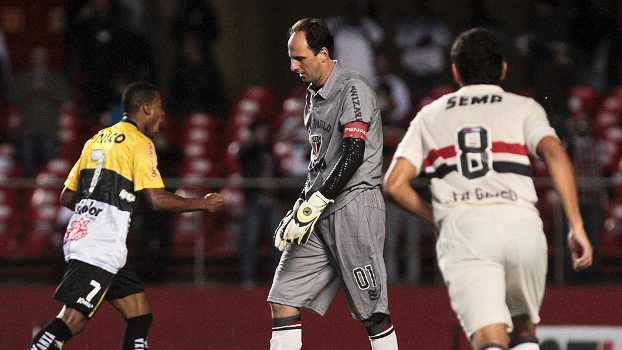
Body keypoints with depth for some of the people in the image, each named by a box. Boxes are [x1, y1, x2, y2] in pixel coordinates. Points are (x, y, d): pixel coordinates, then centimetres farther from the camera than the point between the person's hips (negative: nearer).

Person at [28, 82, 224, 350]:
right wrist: (203, 204, 0)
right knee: (73, 320, -14)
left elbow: (67, 198, 20)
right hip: (102, 245, -9)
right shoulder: (139, 142, -5)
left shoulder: (97, 140, 19)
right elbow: (157, 200, -12)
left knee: (140, 315, 10)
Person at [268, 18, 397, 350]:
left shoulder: (353, 89, -10)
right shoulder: (314, 94, 18)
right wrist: (302, 206, 18)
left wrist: (315, 203, -21)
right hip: (320, 214, 9)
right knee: (283, 301, -1)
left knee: (372, 312, -6)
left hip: (354, 205, -9)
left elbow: (353, 154, -20)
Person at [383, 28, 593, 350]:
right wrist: (576, 225, -6)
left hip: (461, 227, -1)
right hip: (521, 223, 1)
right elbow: (555, 153, -3)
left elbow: (394, 183, 13)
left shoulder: (430, 115, 23)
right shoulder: (523, 108, 17)